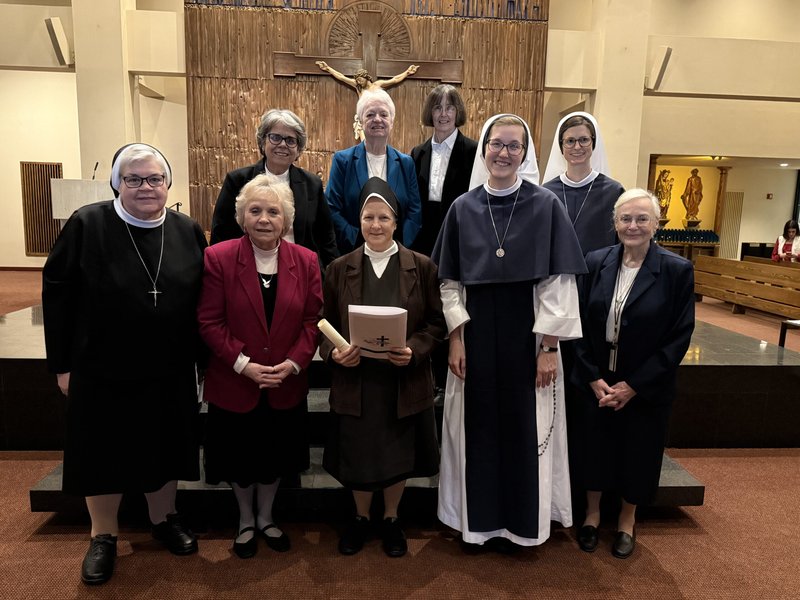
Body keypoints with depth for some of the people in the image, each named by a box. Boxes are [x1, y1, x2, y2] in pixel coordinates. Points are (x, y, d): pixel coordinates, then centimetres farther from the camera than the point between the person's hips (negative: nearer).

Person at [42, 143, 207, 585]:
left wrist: (200, 356, 6)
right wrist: (62, 363, -6)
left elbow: (203, 300, 6)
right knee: (103, 451, 12)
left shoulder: (188, 231, 0)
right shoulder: (86, 225, -9)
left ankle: (164, 519, 39)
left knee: (165, 448, 16)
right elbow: (56, 293, -6)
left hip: (170, 372, 3)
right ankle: (103, 536, 33)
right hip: (102, 370, -2)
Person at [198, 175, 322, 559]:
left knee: (275, 458, 18)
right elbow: (210, 322, -10)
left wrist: (294, 362, -15)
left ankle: (265, 519, 44)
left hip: (287, 385, 2)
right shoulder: (218, 258, -10)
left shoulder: (306, 261, -3)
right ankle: (245, 523, 42)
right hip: (235, 384, -1)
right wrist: (242, 363, -18)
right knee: (241, 460, 16)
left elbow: (313, 321, -2)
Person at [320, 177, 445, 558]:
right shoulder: (340, 268, 1)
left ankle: (391, 520, 40)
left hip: (405, 382, 0)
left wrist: (414, 350, -18)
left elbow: (436, 323, -1)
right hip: (354, 381, 1)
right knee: (357, 456, 13)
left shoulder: (421, 267, -2)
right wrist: (334, 352, -15)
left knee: (398, 455, 14)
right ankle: (360, 518, 40)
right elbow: (325, 325, 4)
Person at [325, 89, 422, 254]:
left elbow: (414, 211, 3)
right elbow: (332, 209, -4)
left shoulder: (406, 163, 6)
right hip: (351, 253, -1)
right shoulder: (342, 160, 0)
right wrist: (359, 240, -15)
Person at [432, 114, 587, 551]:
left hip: (527, 331, -1)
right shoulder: (462, 208, 4)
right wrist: (455, 337, -3)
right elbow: (449, 280, 4)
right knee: (477, 426, 9)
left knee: (523, 427, 8)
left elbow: (559, 281, -5)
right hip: (476, 331, 2)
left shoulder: (546, 205, -3)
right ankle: (478, 519, 29)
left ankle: (517, 522, 29)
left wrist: (549, 346, -9)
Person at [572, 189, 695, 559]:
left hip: (646, 387, -1)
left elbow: (680, 336, -11)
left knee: (637, 455, 15)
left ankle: (627, 522, 40)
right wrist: (593, 379, -9)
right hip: (596, 382, 2)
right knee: (595, 449, 15)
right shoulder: (595, 262, -4)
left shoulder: (677, 270, -11)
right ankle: (592, 514, 39)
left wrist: (634, 385, -13)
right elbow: (580, 324, -2)